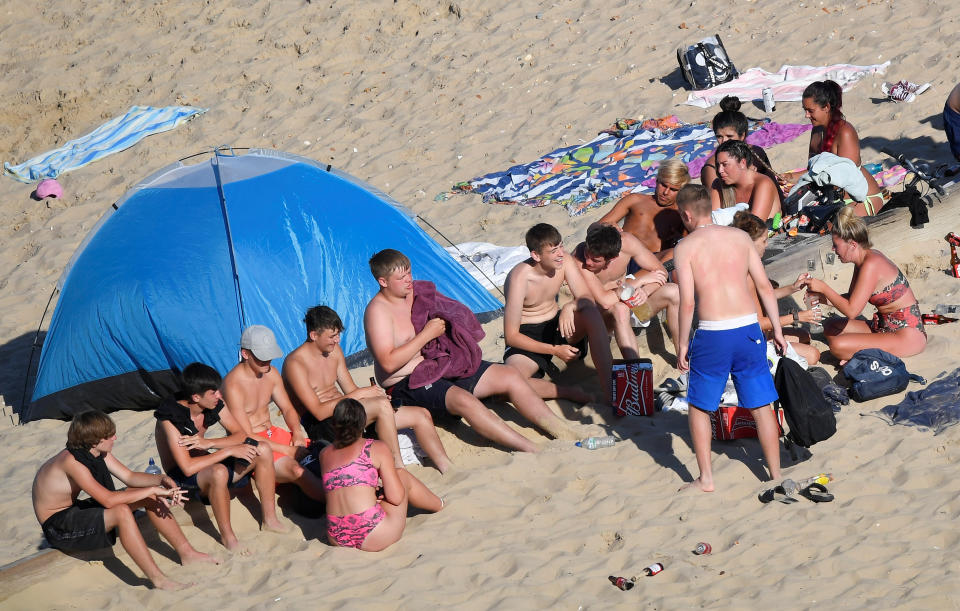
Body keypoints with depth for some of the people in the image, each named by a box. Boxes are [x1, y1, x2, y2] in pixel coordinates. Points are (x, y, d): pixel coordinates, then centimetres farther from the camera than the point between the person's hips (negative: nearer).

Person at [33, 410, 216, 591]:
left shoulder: (99, 453, -3)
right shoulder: (71, 461, -29)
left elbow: (129, 476, 5)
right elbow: (108, 499, -36)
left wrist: (163, 480, -13)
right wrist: (153, 490, -30)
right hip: (58, 527, -9)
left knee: (149, 498, 0)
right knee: (121, 512, -34)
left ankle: (187, 553, 6)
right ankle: (157, 578, -32)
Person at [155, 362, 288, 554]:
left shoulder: (214, 404, -7)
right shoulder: (170, 420, -26)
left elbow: (240, 435, -2)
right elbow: (188, 468, -33)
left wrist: (208, 443, -21)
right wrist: (229, 451, -28)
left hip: (205, 463, 7)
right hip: (180, 477, -7)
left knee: (262, 450, -8)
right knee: (219, 472, -39)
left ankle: (270, 520, -1)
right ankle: (227, 536, -21)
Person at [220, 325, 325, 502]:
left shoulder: (271, 373, 4)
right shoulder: (233, 385, -20)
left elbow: (287, 409, 15)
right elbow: (245, 436, -19)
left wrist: (297, 432, -7)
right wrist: (287, 450, -20)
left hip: (272, 434, 9)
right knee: (296, 470, -32)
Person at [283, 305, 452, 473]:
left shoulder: (335, 351, 12)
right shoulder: (295, 363, -15)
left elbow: (351, 390, 14)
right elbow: (319, 412, -21)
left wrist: (373, 393, -9)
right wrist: (359, 394, -21)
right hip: (320, 426, -9)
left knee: (421, 415, -2)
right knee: (382, 405, -33)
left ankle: (447, 468, -3)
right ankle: (398, 469, -28)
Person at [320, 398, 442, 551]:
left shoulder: (324, 454, 13)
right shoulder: (377, 448, -1)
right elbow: (395, 497, -2)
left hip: (337, 540, 5)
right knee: (403, 475, 24)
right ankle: (439, 505, 47)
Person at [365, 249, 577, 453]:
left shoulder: (420, 291, 8)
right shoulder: (378, 311, -14)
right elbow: (388, 363, -24)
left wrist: (446, 323, -3)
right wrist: (427, 334, -20)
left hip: (444, 366, 9)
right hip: (409, 384, -9)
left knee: (510, 376, -6)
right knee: (463, 400, -34)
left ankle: (565, 436, -8)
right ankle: (534, 452, -40)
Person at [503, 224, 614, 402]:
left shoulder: (564, 261, -11)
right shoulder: (520, 278, -25)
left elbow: (587, 298, -8)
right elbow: (511, 336, -21)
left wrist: (570, 307, -33)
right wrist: (554, 350, -25)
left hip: (557, 325, 5)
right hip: (528, 336, -5)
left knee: (592, 314, -27)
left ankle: (607, 385, -27)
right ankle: (568, 392, -17)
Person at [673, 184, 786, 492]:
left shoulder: (686, 247, -3)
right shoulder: (739, 237, 7)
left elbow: (687, 302, -9)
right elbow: (764, 286, 6)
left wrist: (683, 345, 0)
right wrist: (777, 329, 13)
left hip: (712, 334, -3)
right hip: (748, 329, 3)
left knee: (699, 407, 14)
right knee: (761, 406, 12)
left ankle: (706, 478, 13)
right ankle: (776, 475, 15)